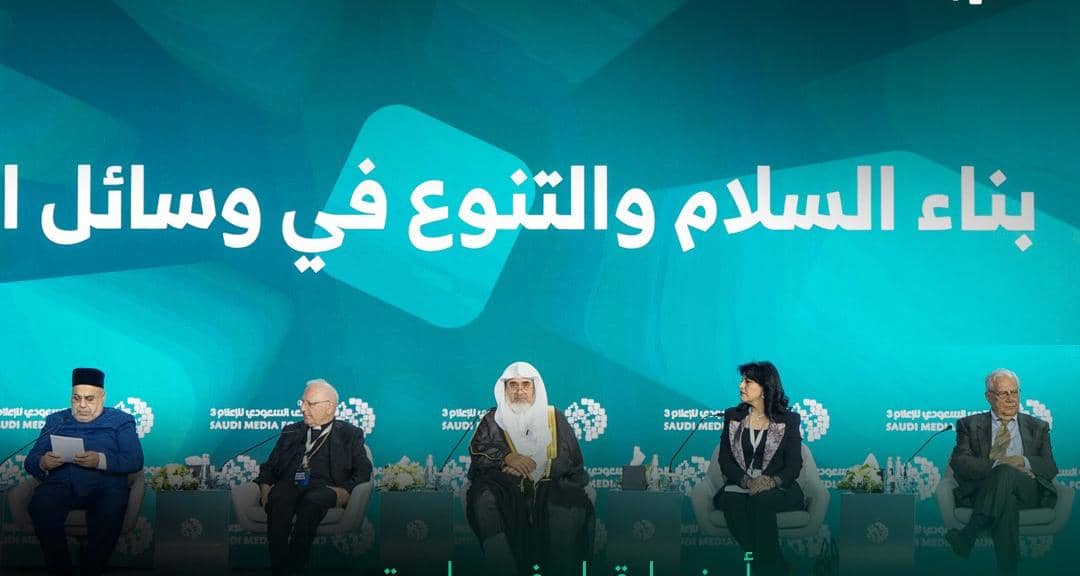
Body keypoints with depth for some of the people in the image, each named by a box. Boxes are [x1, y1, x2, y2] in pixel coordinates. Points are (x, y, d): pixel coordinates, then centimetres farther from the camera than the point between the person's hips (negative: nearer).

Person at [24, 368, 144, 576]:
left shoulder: (121, 421, 17)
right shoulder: (56, 420, 25)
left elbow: (135, 461, 2)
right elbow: (30, 461, 16)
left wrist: (100, 460, -16)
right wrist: (42, 463, -10)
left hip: (104, 486, -2)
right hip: (60, 484, 2)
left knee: (111, 509, -37)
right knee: (40, 504, -33)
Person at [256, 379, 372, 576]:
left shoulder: (350, 434, 20)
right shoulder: (291, 431, 31)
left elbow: (363, 470, 9)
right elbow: (270, 465, 25)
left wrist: (347, 490, -10)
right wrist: (265, 484, 3)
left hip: (323, 487, -2)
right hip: (289, 484, 2)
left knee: (310, 502, -39)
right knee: (277, 501, -34)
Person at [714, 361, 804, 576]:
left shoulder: (788, 420, 7)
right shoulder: (733, 416, 14)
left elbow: (794, 465, 0)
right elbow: (724, 459, 5)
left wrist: (772, 481, -22)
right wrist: (747, 481, -15)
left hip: (777, 488, -2)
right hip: (740, 485, 2)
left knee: (761, 500, -38)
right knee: (732, 501, -35)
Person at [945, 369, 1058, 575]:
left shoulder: (1037, 427, 25)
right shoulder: (970, 425, 20)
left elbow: (1051, 467, 12)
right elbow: (958, 462, 2)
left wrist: (1024, 462, -12)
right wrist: (997, 464, -14)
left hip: (1028, 492, 1)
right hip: (983, 491, -1)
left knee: (1006, 474, -36)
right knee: (1006, 501, -38)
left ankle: (967, 536, -42)